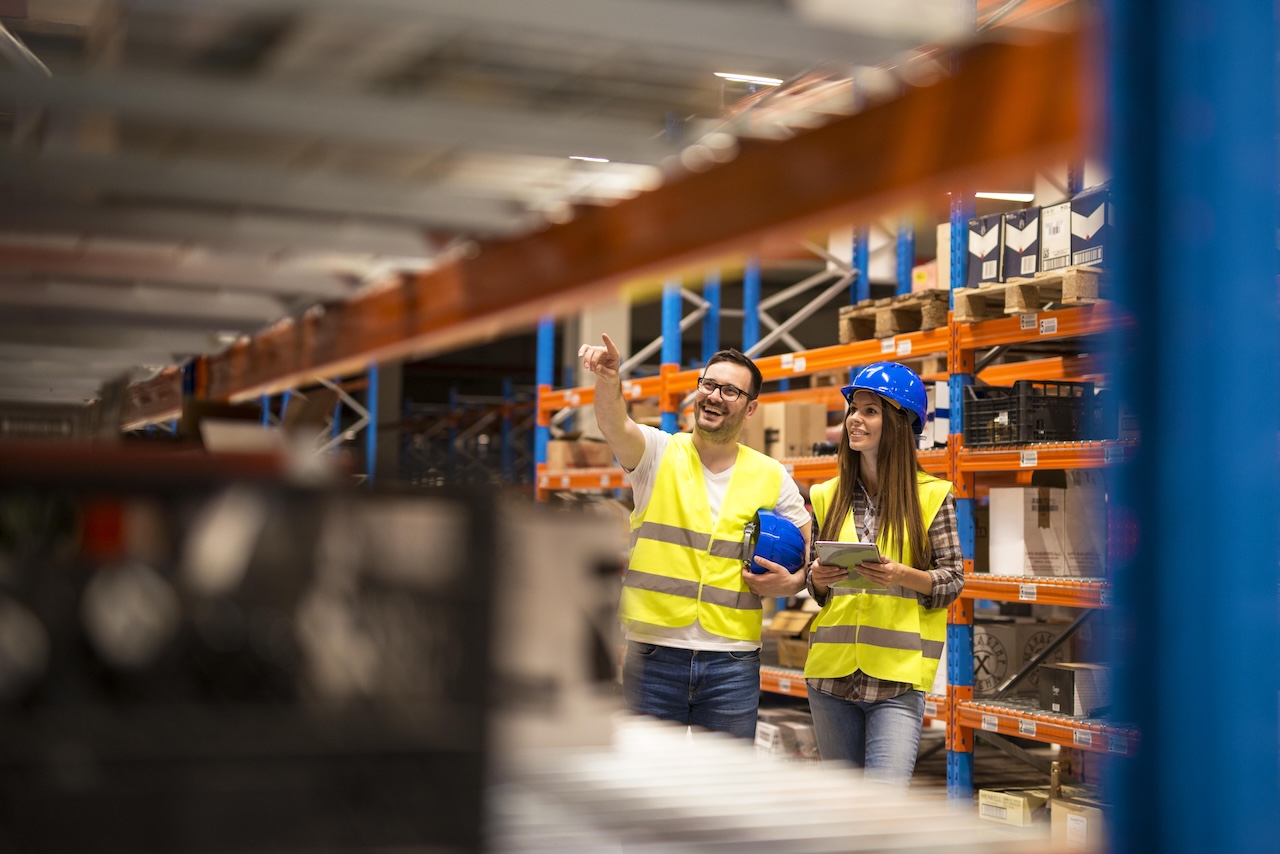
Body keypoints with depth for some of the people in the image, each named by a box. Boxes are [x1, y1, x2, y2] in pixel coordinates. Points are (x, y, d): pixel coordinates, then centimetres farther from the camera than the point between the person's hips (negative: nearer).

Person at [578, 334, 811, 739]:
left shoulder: (771, 477, 6)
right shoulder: (658, 453, 1)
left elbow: (813, 546, 16)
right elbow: (615, 424, -21)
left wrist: (792, 583, -6)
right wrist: (609, 378, -42)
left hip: (732, 663, 1)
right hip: (653, 654, -1)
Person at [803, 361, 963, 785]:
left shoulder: (930, 496, 0)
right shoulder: (827, 496, 11)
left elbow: (953, 579, 0)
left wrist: (903, 576, -18)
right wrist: (818, 579, -7)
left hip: (898, 677, -4)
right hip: (832, 672, 4)